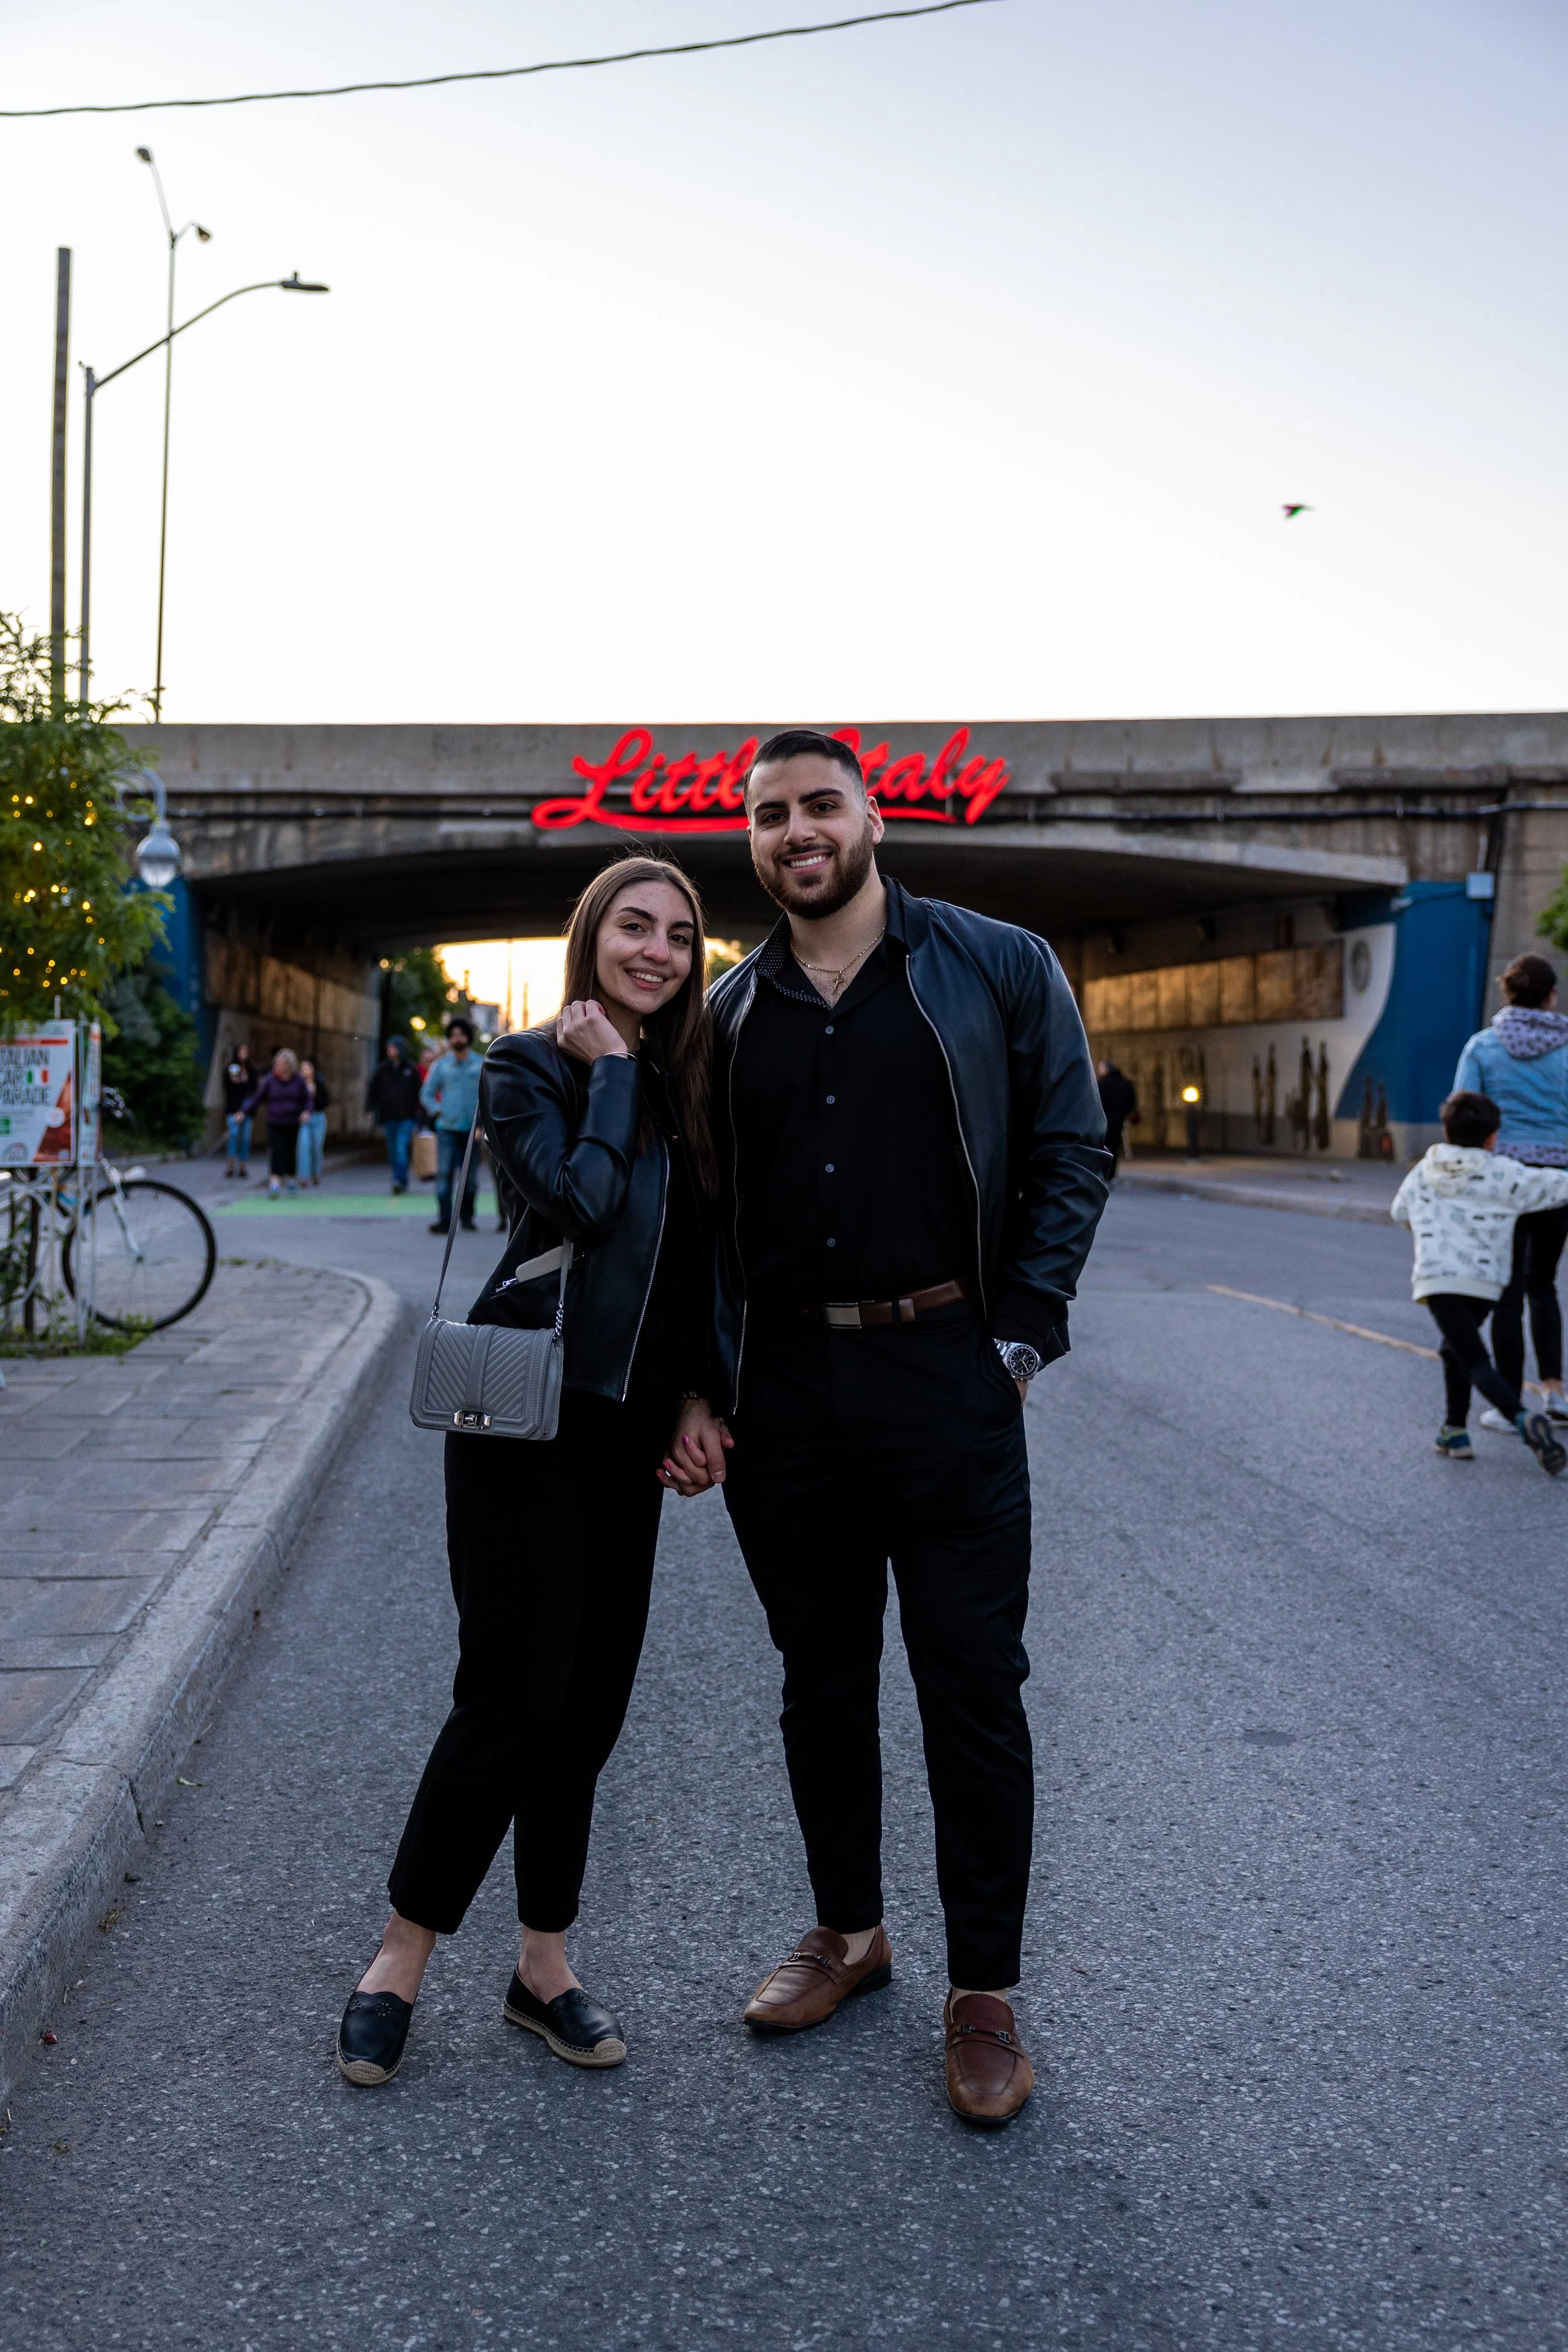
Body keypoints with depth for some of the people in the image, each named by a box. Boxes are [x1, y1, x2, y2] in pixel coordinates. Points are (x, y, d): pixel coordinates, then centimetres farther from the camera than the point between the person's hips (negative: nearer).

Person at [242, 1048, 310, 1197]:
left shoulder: (298, 1081, 3)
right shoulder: (270, 1080, -1)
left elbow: (306, 1100, 9)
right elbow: (257, 1098, 4)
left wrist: (306, 1111, -11)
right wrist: (246, 1113, -3)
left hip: (292, 1124, 2)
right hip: (275, 1124, -2)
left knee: (291, 1152, 6)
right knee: (278, 1152, -13)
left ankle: (290, 1178, 27)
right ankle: (274, 1183, -19)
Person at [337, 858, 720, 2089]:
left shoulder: (684, 1084, 13)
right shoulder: (530, 1067, -4)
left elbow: (701, 1260, 14)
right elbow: (580, 1200, -22)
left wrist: (699, 1403, 5)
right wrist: (611, 1071, -11)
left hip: (630, 1426, 6)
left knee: (590, 1706, 9)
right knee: (514, 1699, -7)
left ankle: (544, 1965, 22)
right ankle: (401, 1959, 12)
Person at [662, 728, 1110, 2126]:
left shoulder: (998, 970, 0)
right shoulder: (731, 1012, 10)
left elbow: (1070, 1158, 0)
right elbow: (706, 1214, 12)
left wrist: (1018, 1342, -7)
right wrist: (699, 1390, 4)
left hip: (945, 1378, -3)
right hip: (785, 1392, 4)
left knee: (973, 1687, 2)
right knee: (821, 1681, 14)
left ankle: (986, 1994, 17)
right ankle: (850, 1933, 33)